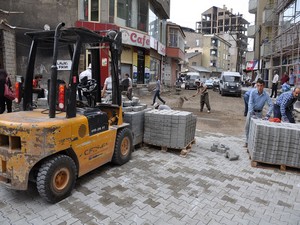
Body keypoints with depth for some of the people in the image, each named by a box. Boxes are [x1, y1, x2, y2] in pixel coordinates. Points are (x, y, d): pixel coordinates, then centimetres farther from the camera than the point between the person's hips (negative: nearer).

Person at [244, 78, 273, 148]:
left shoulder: (266, 95, -15)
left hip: (259, 113, 0)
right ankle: (247, 141, 17)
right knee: (247, 126, 2)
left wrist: (267, 115, -23)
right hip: (251, 111, 0)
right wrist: (251, 114, -28)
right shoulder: (253, 92, -17)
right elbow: (250, 103, -20)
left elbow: (271, 105, -14)